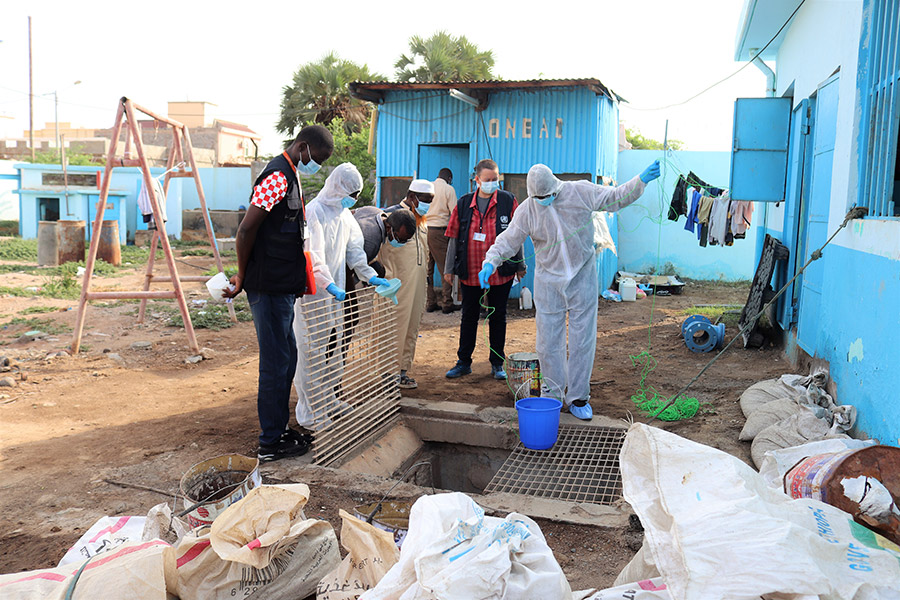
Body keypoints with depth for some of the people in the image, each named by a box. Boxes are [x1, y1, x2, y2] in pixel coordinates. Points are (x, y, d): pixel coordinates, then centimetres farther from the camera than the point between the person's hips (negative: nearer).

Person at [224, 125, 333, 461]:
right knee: (276, 363, -2)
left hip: (282, 287, 10)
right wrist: (243, 276, -9)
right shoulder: (277, 177, -16)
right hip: (270, 288, -10)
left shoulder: (290, 176, 17)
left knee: (286, 358, 17)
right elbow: (246, 230, -20)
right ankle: (270, 443, 9)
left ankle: (278, 431, 29)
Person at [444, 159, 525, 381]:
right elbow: (454, 238, 7)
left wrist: (520, 266, 4)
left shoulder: (508, 201, -1)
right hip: (470, 273, 2)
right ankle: (464, 362, 22)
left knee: (498, 318, 10)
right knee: (469, 317, 11)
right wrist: (449, 268, 6)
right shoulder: (463, 204, 3)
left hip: (500, 273, -1)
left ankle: (497, 363, 22)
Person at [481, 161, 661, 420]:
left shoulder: (581, 192, -7)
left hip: (582, 278, 0)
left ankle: (578, 397, 16)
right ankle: (552, 395, 21)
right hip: (548, 282, 1)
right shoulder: (527, 209, -7)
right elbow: (508, 240, -6)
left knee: (583, 339, 3)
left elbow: (615, 198, 1)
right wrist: (490, 262, -22)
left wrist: (641, 181, -12)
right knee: (548, 341, 4)